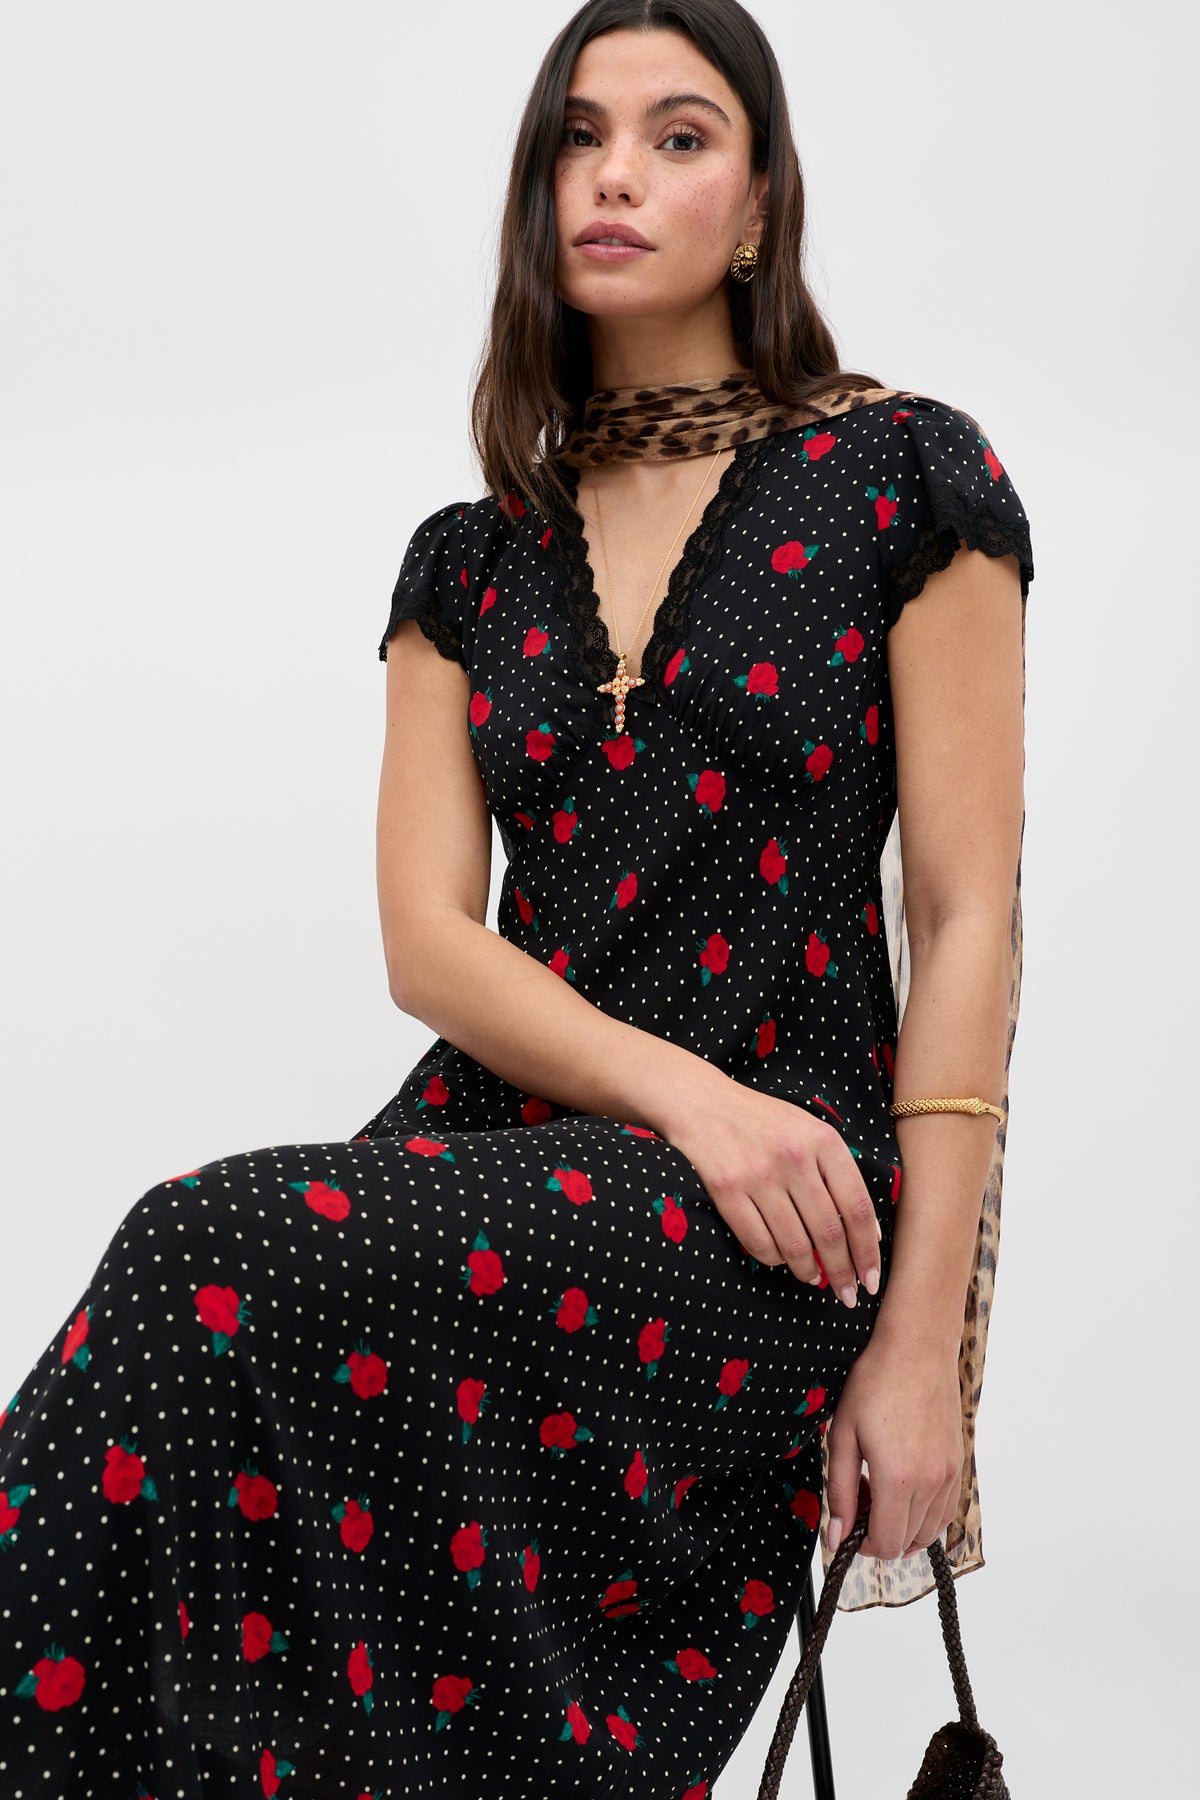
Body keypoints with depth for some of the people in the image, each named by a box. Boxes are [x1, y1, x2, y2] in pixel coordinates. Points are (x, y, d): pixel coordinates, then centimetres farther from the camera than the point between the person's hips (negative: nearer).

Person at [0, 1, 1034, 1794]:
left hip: (785, 1192, -4)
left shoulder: (902, 477, 2)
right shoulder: (471, 560, 15)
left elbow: (966, 918, -2)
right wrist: (684, 1093, -14)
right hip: (519, 1147, 4)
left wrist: (923, 1334, -10)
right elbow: (427, 937, 5)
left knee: (222, 1263, -30)